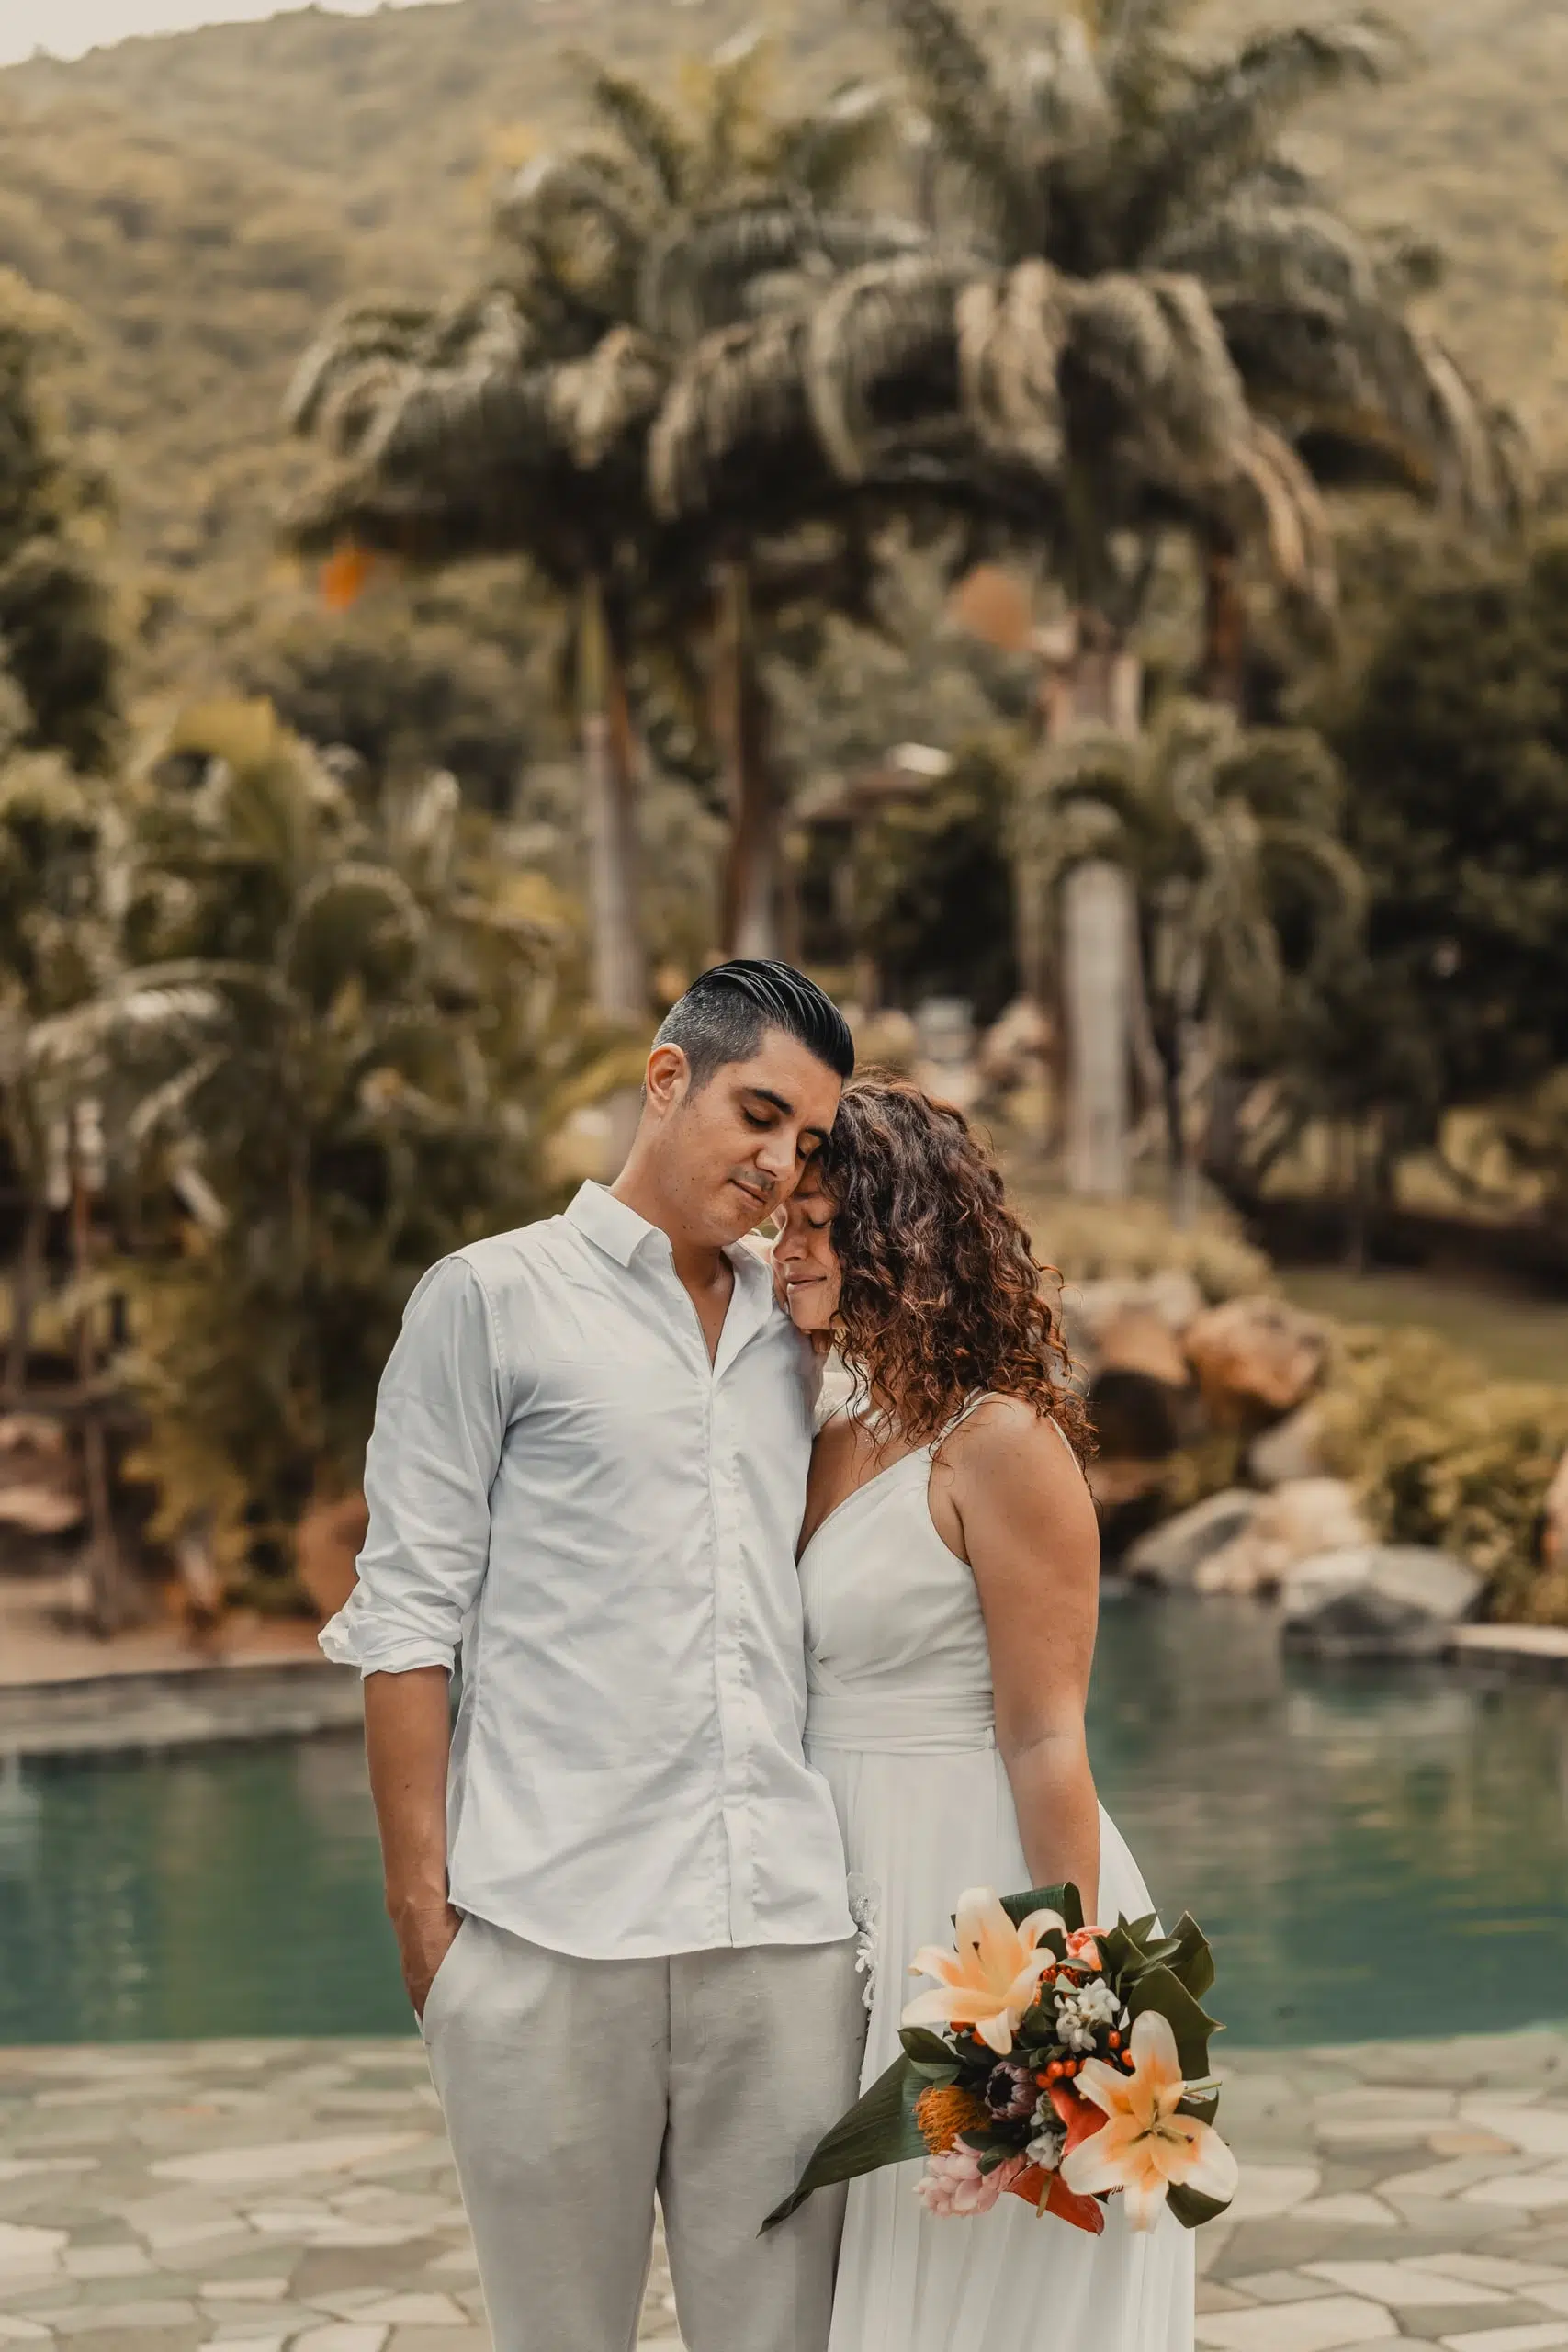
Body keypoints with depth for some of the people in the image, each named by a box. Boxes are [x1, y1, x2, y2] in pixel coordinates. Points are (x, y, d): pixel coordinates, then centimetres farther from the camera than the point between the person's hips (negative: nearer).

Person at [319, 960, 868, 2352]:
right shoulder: (495, 1299, 3)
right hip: (554, 1926, -4)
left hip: (785, 1927, 4)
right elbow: (406, 1618, -1)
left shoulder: (800, 1330, 18)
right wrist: (422, 1908, -6)